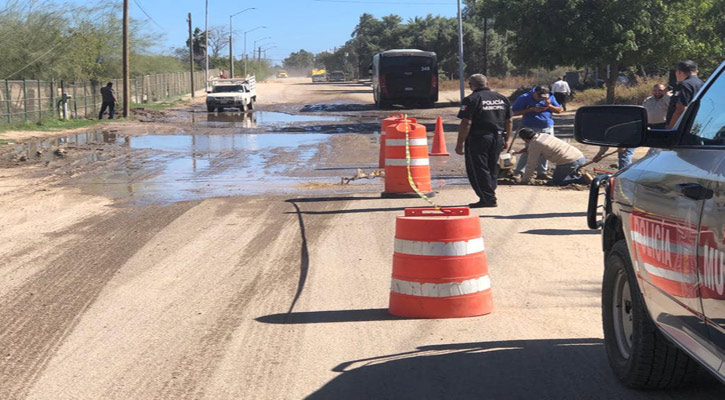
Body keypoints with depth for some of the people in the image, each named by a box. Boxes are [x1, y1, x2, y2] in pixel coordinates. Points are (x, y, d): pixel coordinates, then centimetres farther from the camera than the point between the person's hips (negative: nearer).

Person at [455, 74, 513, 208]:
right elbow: (509, 121, 13)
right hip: (498, 138, 6)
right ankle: (489, 197, 19)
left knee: (478, 170, 1)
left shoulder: (471, 100, -10)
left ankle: (489, 198, -3)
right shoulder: (502, 98, 10)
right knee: (492, 169, 16)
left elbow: (466, 123, -15)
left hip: (478, 138, -6)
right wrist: (506, 139, 23)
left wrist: (460, 144, -11)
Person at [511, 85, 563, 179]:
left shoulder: (549, 98, 8)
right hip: (531, 128, -5)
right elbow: (515, 112, -7)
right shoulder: (524, 98, -6)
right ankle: (518, 172, 0)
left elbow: (559, 110, 11)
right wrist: (532, 109, -14)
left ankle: (542, 173, 18)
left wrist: (549, 106, -9)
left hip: (547, 128, 5)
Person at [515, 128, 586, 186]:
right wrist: (520, 151, 45)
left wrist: (524, 181, 8)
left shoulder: (534, 144, -6)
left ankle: (582, 179, -12)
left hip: (569, 162, -9)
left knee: (554, 182, 0)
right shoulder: (543, 135, 19)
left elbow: (531, 165, -2)